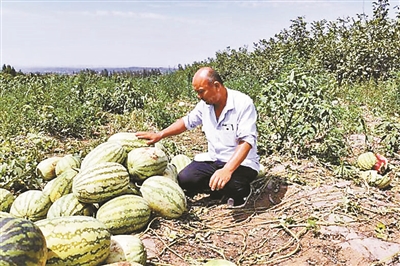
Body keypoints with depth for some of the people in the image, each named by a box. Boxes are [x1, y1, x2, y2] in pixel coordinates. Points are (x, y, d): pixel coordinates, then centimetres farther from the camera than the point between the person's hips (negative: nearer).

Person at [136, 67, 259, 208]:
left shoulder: (243, 103, -20)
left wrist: (227, 170, -40)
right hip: (213, 159, 6)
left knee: (231, 184, -36)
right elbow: (186, 122, 17)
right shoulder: (205, 104, 0)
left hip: (241, 162, -5)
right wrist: (159, 135, 9)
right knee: (184, 179, -15)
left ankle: (242, 191, 1)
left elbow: (246, 142, -27)